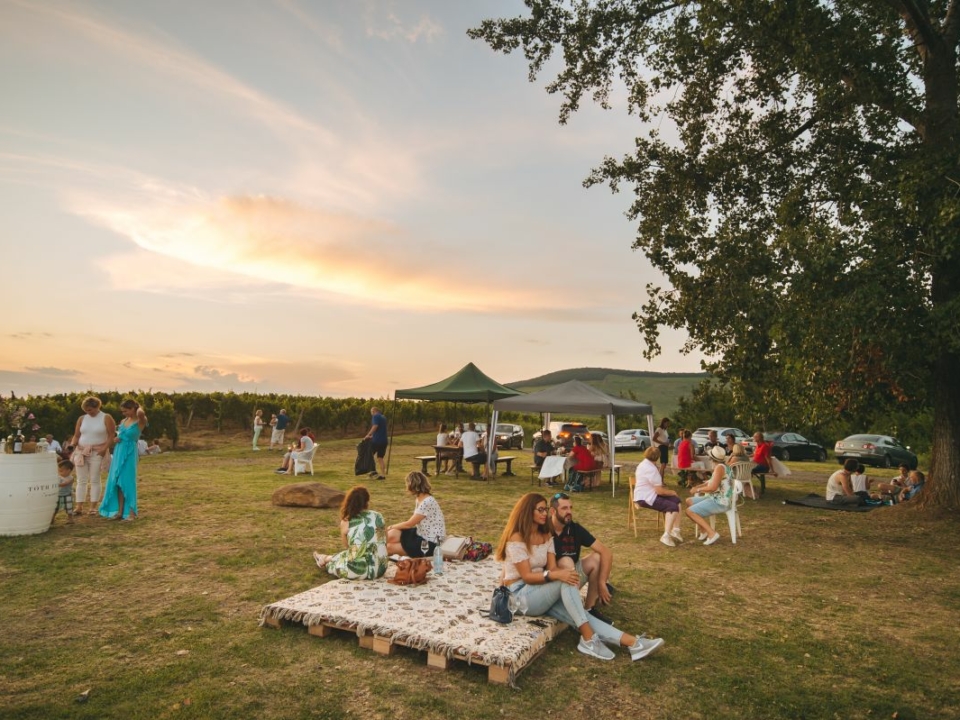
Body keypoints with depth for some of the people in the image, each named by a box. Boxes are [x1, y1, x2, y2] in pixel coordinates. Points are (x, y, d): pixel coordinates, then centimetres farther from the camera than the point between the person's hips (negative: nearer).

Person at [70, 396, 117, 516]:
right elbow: (76, 435, 13)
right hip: (81, 452, 4)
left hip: (97, 453, -4)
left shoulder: (106, 418, -1)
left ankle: (93, 507, 3)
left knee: (95, 480, -1)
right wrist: (72, 445, -6)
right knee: (81, 480, 4)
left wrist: (105, 448, -17)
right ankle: (79, 506, 7)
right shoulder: (82, 419, 11)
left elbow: (112, 435, -6)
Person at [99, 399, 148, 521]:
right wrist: (116, 438, 2)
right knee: (117, 482, 7)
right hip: (118, 452, 7)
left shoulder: (139, 422, -10)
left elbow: (141, 414, -35)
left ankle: (131, 512, -1)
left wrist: (139, 408, -12)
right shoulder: (123, 421, 10)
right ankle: (120, 511, 13)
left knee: (127, 481, -6)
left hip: (129, 453, -7)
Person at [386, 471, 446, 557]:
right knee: (391, 535, -12)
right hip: (421, 535, 9)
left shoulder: (427, 502, -24)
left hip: (430, 543, -9)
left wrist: (391, 527, -2)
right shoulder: (419, 499, 7)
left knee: (389, 547, -10)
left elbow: (409, 524, -17)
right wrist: (392, 528, 1)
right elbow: (412, 521, 10)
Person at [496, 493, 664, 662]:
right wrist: (557, 575, -32)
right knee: (564, 581, -29)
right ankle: (589, 639, -24)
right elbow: (527, 576, -19)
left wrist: (564, 573, -22)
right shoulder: (516, 538, -15)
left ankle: (631, 642, -28)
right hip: (521, 595, -6)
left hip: (542, 592, 6)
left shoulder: (546, 535, 10)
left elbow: (552, 567, 1)